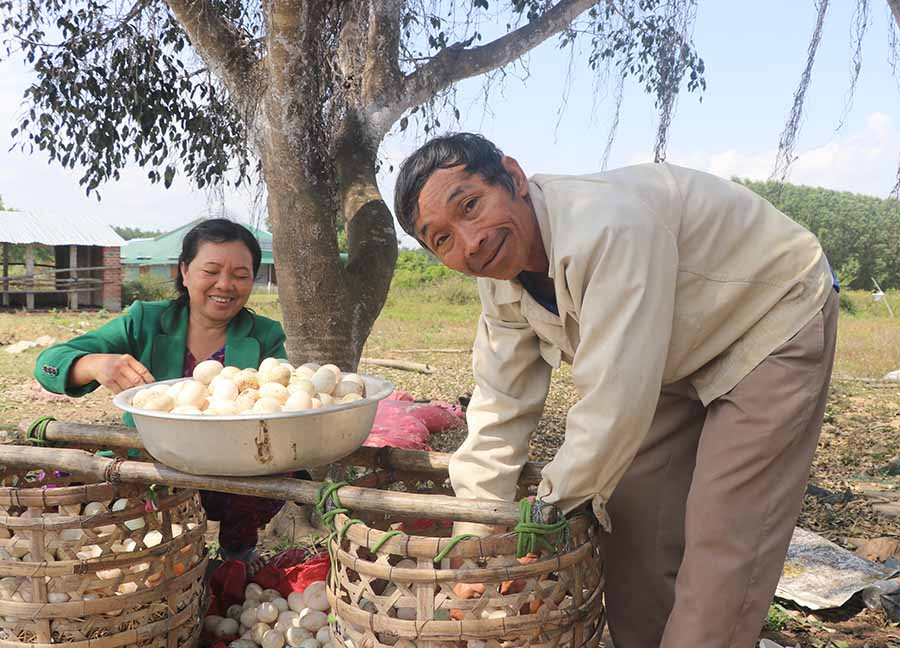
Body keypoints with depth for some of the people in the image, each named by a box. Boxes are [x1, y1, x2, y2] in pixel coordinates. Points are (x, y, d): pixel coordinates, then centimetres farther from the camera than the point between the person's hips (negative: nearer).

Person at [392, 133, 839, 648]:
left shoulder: (608, 225, -39)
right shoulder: (501, 277, -11)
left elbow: (614, 403, -37)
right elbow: (501, 407, -6)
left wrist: (553, 505, -20)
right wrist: (473, 539, -7)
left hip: (774, 327, -7)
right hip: (683, 355, 7)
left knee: (723, 539, -9)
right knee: (633, 519, 7)